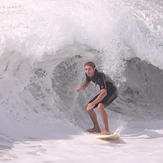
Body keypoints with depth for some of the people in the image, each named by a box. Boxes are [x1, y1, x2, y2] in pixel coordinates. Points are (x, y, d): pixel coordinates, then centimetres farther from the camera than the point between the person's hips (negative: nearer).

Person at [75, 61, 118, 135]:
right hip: (104, 92, 9)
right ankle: (96, 128, 20)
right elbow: (87, 81, 16)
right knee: (88, 107, 5)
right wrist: (81, 88, -5)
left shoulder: (100, 76, -34)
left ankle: (107, 130, -31)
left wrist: (93, 103, -45)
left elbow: (104, 93, -41)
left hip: (112, 91, -9)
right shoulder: (88, 74, -9)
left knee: (100, 106, -33)